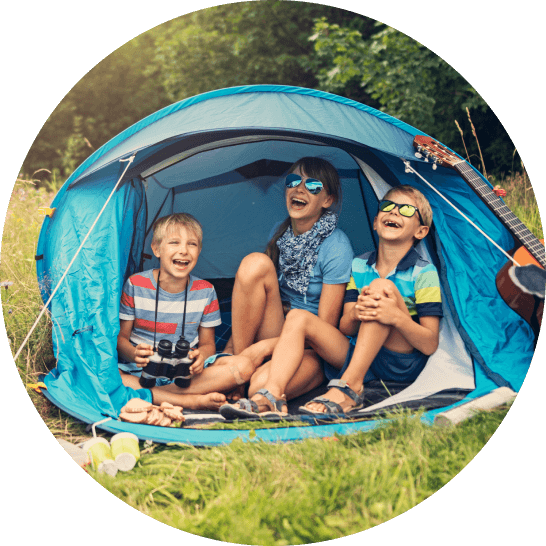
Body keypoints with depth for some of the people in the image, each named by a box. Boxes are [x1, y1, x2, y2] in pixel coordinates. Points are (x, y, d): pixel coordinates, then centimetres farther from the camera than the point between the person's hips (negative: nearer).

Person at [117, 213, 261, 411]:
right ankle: (192, 401, -34)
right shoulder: (135, 285, -3)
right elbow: (120, 337, 0)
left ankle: (152, 397, -27)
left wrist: (200, 356, -19)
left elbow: (208, 343, 7)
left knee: (244, 365, -24)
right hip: (141, 369, -2)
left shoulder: (205, 292, 2)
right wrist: (133, 353, -25)